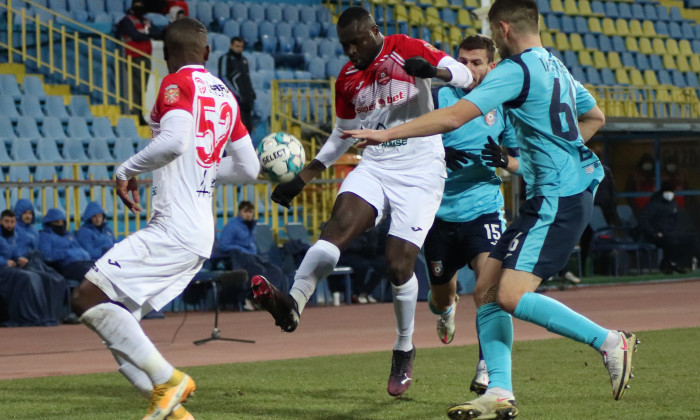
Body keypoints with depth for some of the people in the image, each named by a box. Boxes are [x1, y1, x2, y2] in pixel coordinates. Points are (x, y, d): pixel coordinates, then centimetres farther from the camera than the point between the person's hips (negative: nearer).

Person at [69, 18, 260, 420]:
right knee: (117, 318, 11)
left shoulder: (178, 84, -6)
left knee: (89, 298, -12)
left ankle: (166, 380, -14)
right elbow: (248, 168, 22)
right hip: (202, 233, 9)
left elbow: (174, 141, -24)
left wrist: (127, 170, -10)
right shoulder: (226, 96, 18)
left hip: (172, 230, -9)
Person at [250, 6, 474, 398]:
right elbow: (342, 136, 25)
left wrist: (432, 71, -33)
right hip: (374, 167, 5)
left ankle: (405, 350, 13)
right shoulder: (347, 78, 13)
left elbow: (464, 75, -11)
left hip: (420, 171, -4)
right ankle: (293, 304, -41)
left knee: (399, 265, -9)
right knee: (338, 225, -24)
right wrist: (302, 178, 18)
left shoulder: (407, 50, -3)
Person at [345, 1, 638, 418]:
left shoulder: (515, 70, -12)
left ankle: (611, 342, -9)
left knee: (512, 297, -17)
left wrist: (387, 133, -13)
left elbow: (452, 117, -18)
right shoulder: (556, 67, 18)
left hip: (558, 199, -10)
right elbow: (595, 118, 34)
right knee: (487, 288, 6)